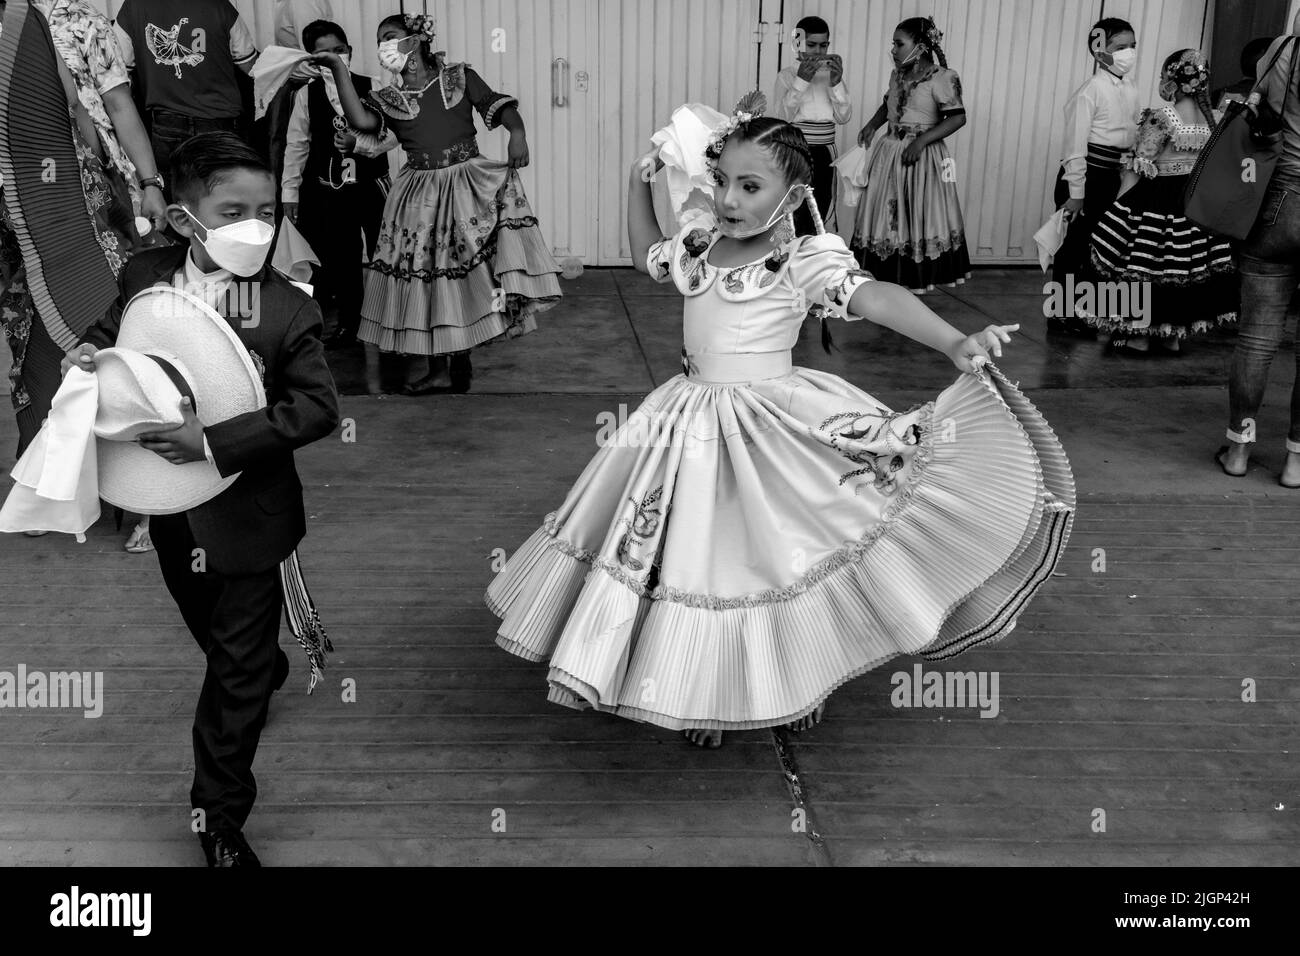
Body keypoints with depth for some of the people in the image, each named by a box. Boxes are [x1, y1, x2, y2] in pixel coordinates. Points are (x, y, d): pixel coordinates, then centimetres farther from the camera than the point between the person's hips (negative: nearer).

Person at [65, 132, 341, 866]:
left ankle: (221, 816, 24)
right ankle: (267, 670, 62)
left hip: (246, 516, -5)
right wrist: (93, 351, -12)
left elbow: (319, 406, -25)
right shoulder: (145, 278, -9)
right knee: (212, 632, 28)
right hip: (171, 509, 5)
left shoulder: (289, 311, -22)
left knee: (237, 669, 7)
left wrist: (214, 442, -31)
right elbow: (113, 331, 12)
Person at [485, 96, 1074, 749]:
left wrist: (955, 342, -45)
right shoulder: (698, 247, 3)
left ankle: (802, 681, 33)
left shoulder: (806, 261, -15)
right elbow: (646, 254, 25)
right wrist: (639, 182, 16)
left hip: (771, 429, -5)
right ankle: (705, 695, 32)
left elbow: (875, 297, -31)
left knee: (785, 557, 6)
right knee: (698, 559, 12)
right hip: (693, 424, 5)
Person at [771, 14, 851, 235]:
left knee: (821, 216, 9)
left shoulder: (832, 74, 8)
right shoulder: (787, 75, -1)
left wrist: (836, 83, -13)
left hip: (825, 154, 4)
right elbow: (781, 116, -13)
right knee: (794, 217, -6)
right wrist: (801, 81, -19)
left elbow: (844, 117, 0)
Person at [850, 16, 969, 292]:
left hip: (922, 158, -7)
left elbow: (958, 117, -17)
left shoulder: (941, 78, -11)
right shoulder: (897, 75, 10)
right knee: (886, 218, 6)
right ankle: (886, 278, 13)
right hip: (890, 153, 7)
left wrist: (921, 141, -22)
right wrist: (872, 124, 10)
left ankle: (915, 283, 5)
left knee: (919, 219, -2)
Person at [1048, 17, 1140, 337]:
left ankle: (1078, 313, 22)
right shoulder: (1090, 91, -13)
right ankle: (1060, 315, 12)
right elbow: (1076, 145, -15)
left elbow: (1132, 139, 14)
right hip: (1085, 175, -7)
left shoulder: (1130, 91, 9)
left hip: (1111, 178, 7)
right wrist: (1076, 192, -16)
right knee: (1073, 245, 1)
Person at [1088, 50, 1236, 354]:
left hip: (1159, 199, -7)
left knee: (1143, 264, 4)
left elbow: (1138, 168, -14)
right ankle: (1173, 334, 22)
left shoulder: (1161, 118, -15)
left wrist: (1117, 207, -8)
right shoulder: (1210, 118, 5)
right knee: (1181, 269, 13)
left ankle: (1139, 333, 10)